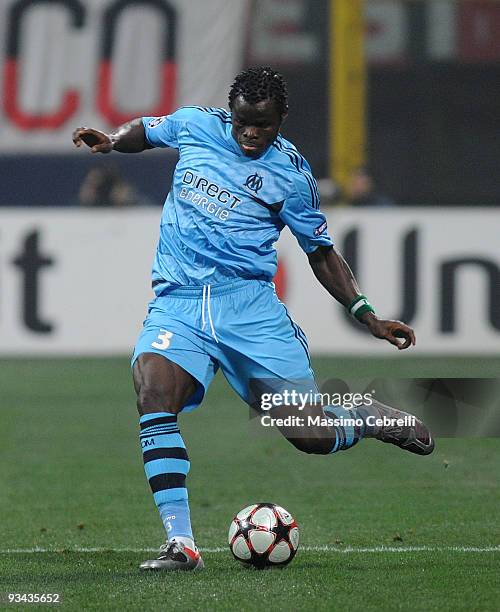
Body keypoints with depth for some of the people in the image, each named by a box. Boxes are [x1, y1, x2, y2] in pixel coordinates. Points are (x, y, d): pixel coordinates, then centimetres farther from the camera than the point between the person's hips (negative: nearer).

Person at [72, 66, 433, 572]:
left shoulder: (290, 174, 4)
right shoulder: (193, 126, 8)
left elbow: (321, 253, 13)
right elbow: (144, 130, 29)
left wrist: (368, 316, 6)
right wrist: (109, 141, 7)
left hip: (249, 302, -1)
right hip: (178, 301, 1)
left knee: (308, 432, -6)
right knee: (152, 392, -29)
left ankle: (370, 420, 32)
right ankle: (180, 544, -28)